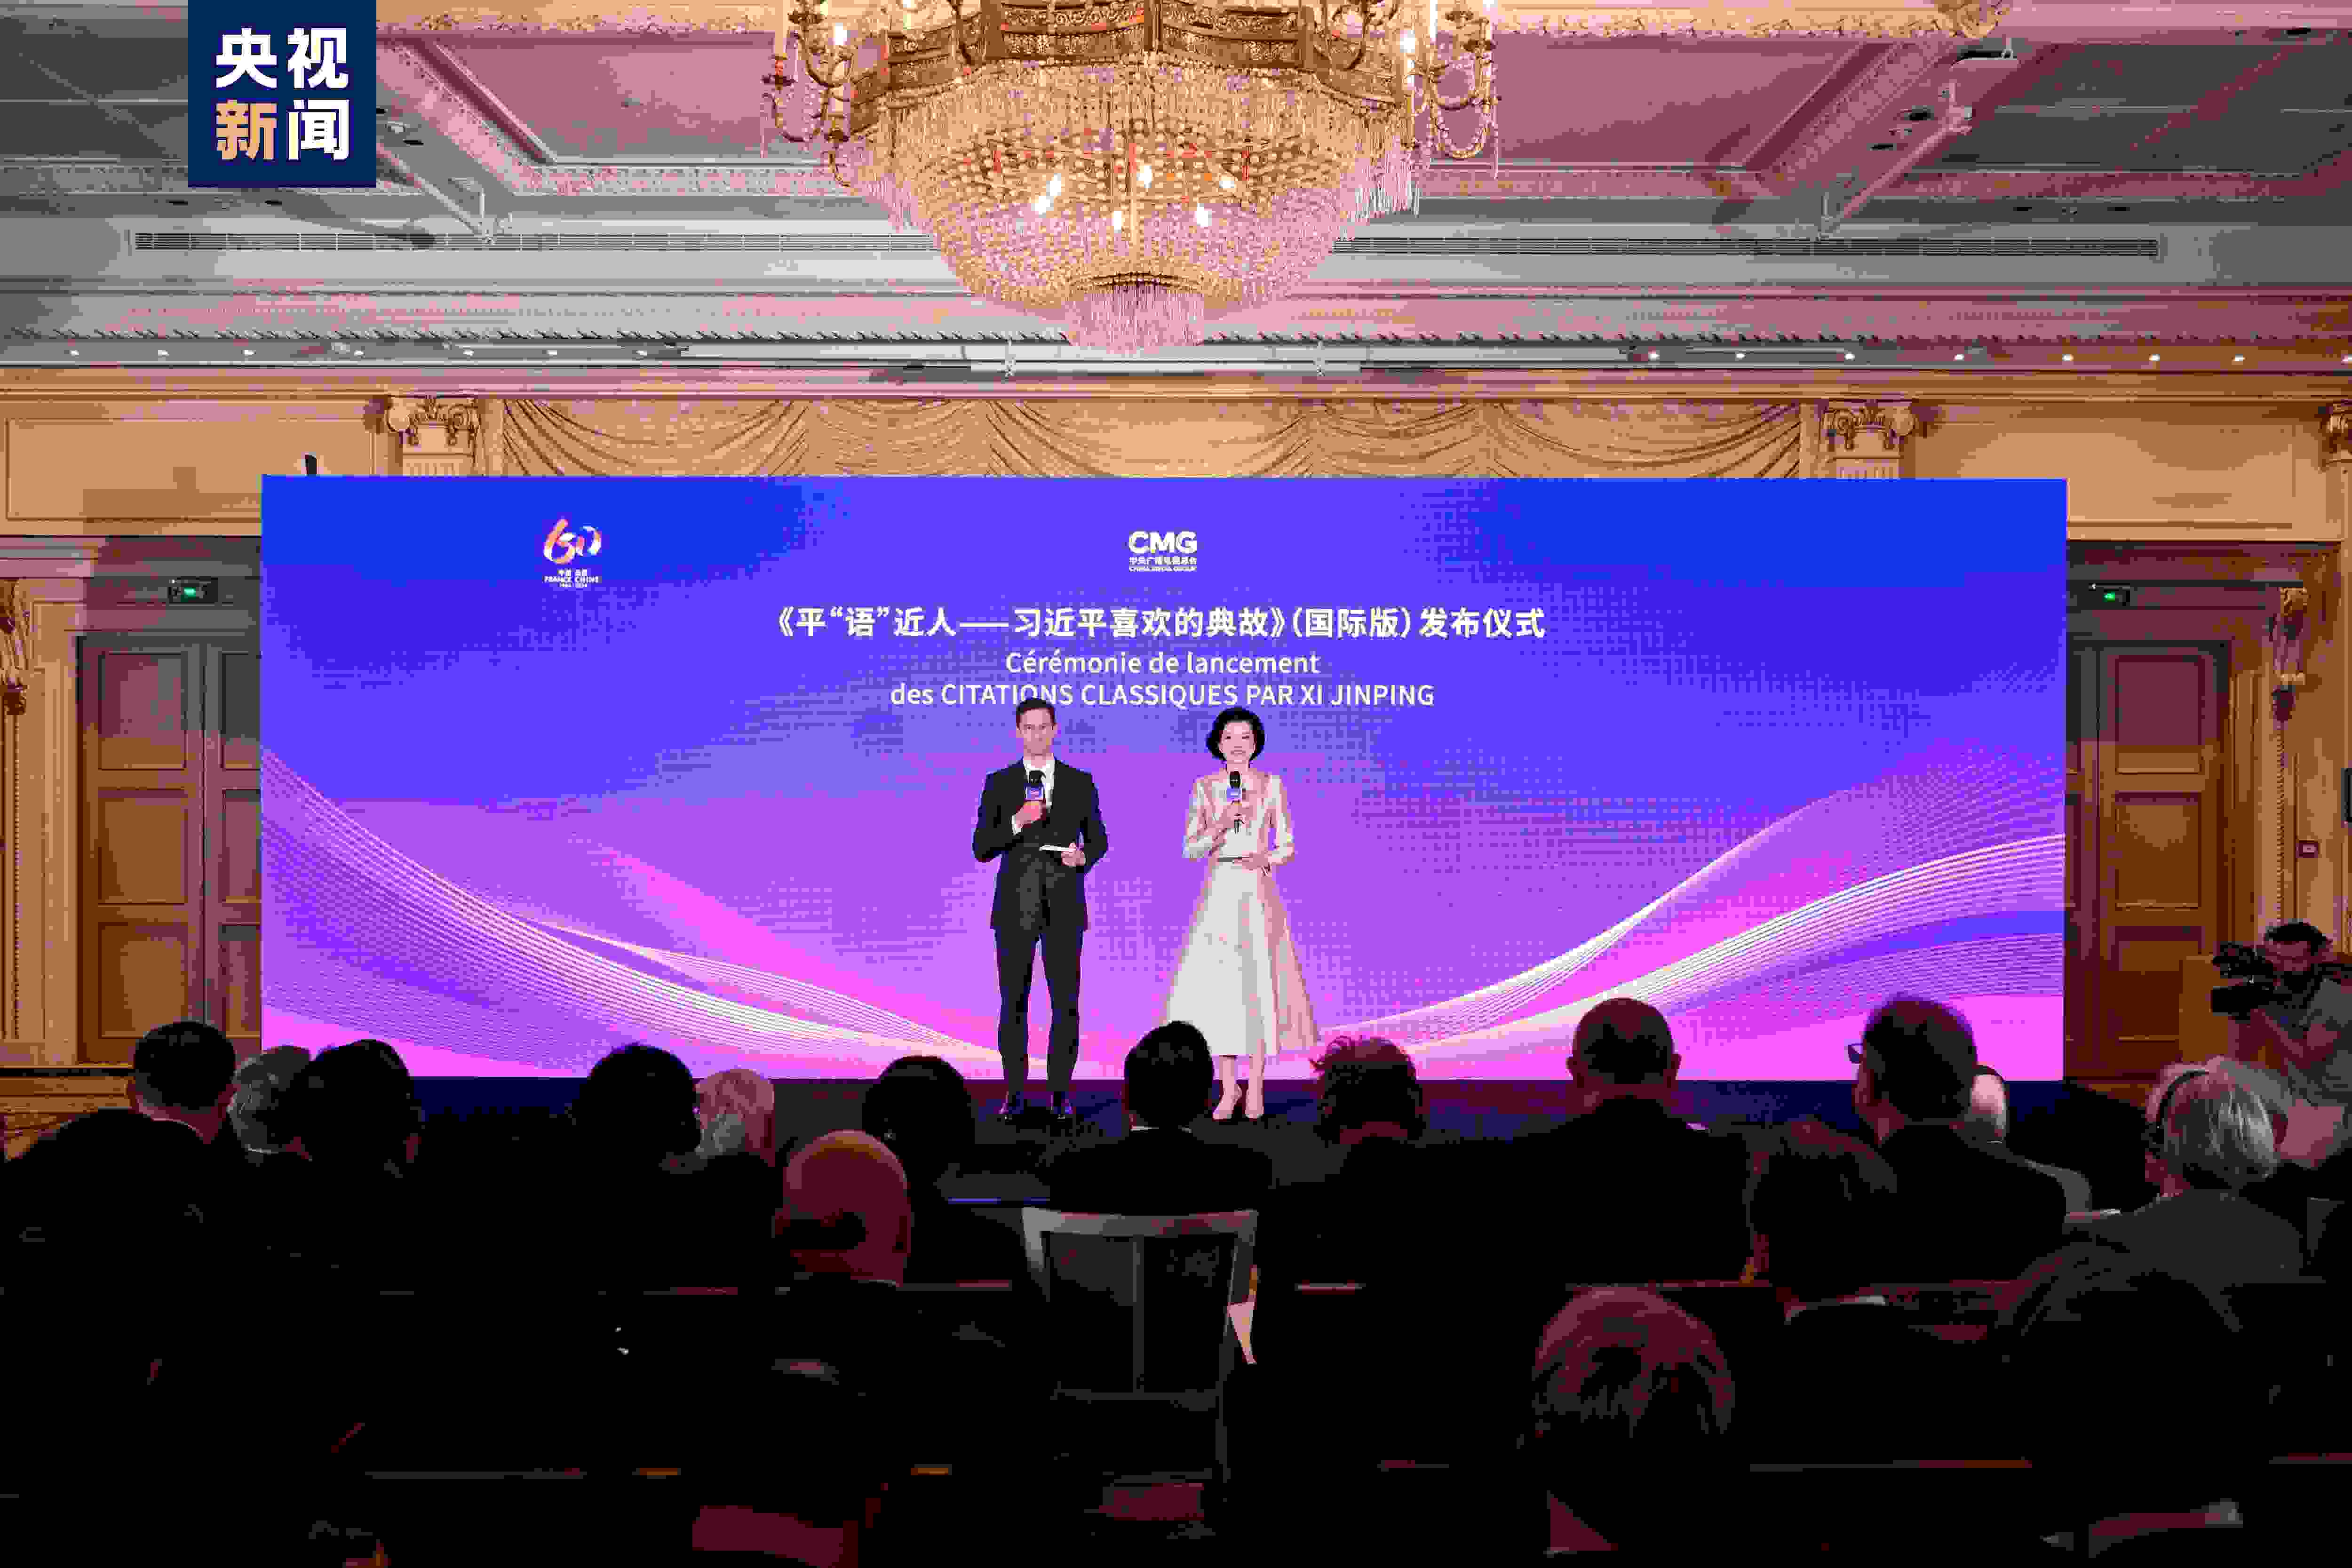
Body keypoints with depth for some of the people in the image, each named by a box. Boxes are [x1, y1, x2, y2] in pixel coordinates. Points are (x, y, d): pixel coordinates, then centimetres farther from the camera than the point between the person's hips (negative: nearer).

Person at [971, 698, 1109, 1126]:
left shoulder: (1080, 782, 7)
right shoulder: (999, 783, 5)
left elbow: (1099, 839, 13)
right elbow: (981, 849, 1)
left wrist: (1083, 857, -9)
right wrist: (1017, 823, -15)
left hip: (1064, 907, 0)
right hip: (1015, 907, 0)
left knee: (1066, 1002, 1)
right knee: (1013, 1002, 3)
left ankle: (1060, 1091, 10)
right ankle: (1015, 1091, 12)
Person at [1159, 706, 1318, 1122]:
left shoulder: (1272, 785, 5)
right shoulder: (1205, 788, 6)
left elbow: (1289, 846, 5)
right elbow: (1190, 849, 3)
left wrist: (1267, 858, -14)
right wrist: (1220, 826, -12)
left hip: (1258, 892, -1)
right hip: (1219, 892, 1)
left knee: (1258, 983, -4)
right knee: (1217, 984, -4)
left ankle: (1256, 1088, 6)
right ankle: (1228, 1088, 7)